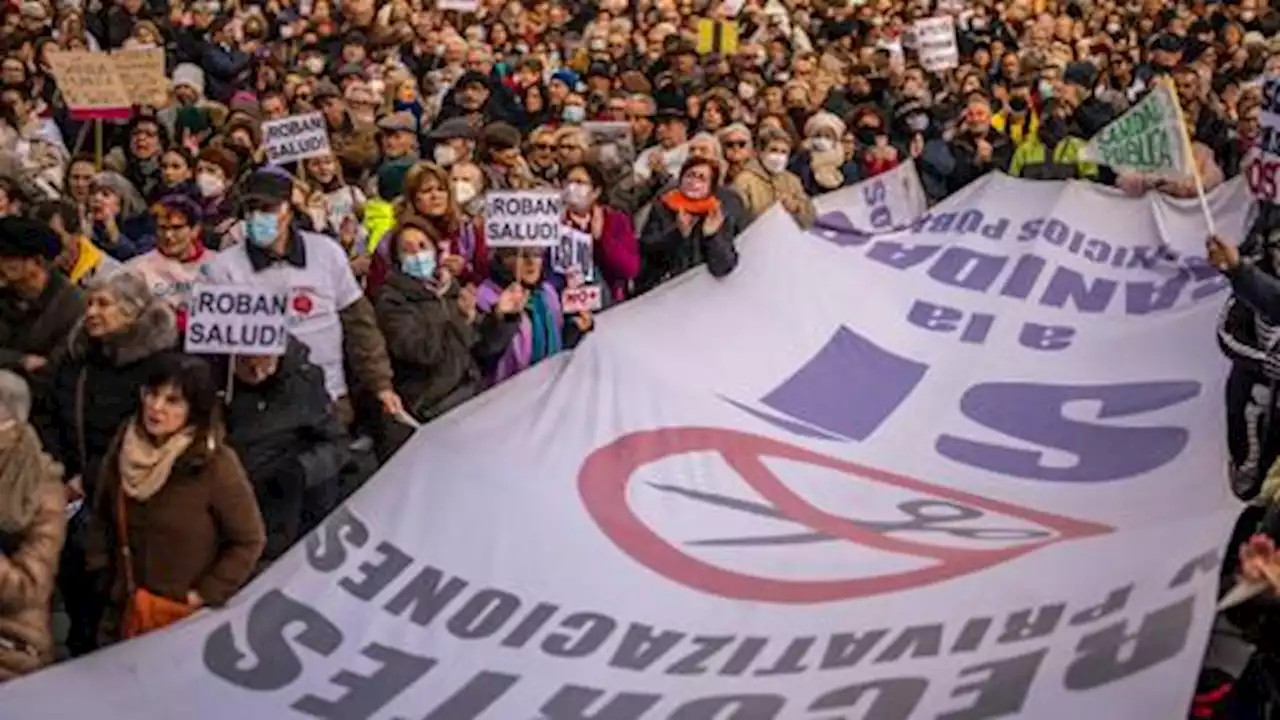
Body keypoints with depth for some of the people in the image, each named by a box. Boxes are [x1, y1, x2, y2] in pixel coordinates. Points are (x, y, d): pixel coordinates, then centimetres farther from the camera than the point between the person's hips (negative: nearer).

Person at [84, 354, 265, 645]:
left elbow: (249, 540, -11)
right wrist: (99, 571, 5)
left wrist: (206, 595, -13)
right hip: (122, 613, 6)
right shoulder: (124, 446, -2)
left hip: (186, 620, -5)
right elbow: (100, 516, 13)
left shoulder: (216, 464, -19)